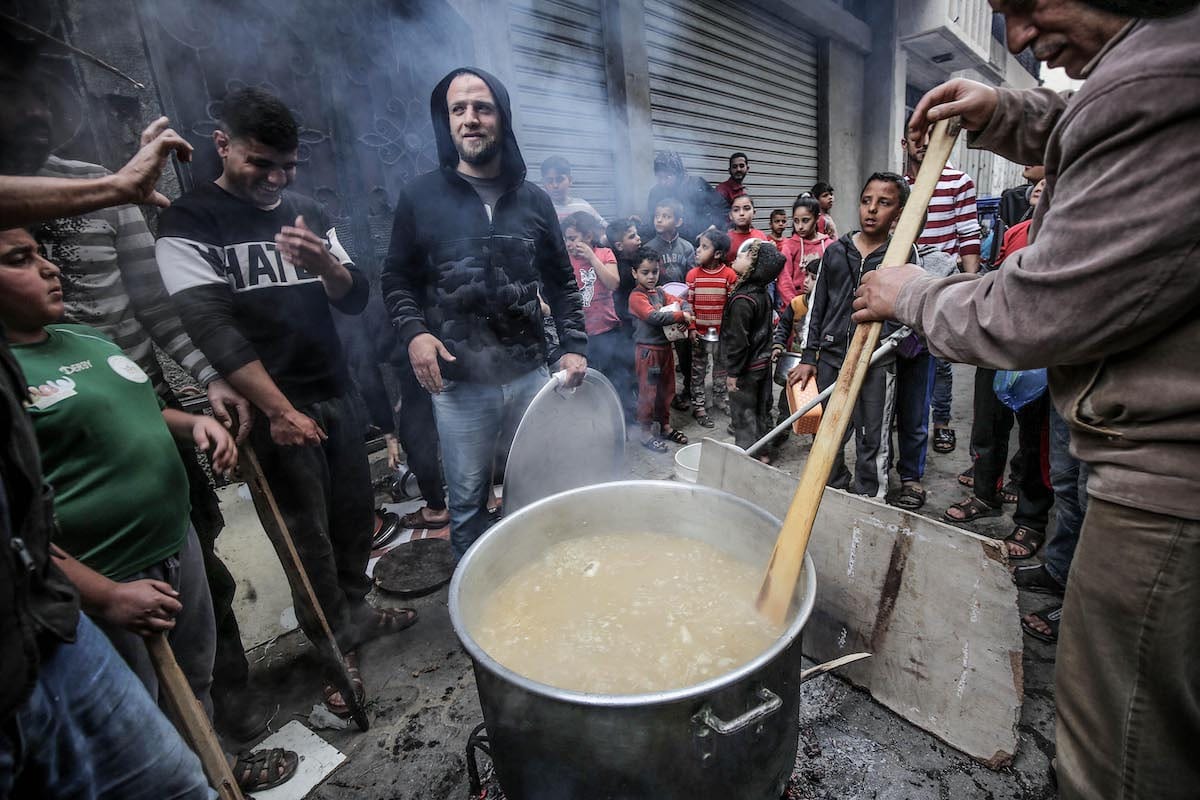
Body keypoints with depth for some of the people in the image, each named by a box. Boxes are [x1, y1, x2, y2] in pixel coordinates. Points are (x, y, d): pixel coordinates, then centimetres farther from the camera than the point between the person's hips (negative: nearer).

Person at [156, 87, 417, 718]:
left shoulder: (308, 214, 11)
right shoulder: (189, 222, -4)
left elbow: (356, 299, 6)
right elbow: (212, 325, -13)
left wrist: (325, 263, -17)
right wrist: (279, 410, -17)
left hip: (336, 394, 5)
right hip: (274, 408, -5)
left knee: (355, 513, 13)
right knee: (308, 534, 2)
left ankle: (355, 610, 35)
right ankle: (336, 648, 22)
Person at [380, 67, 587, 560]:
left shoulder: (534, 200, 8)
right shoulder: (420, 196, 2)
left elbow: (561, 281, 12)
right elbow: (397, 278, 6)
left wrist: (574, 345, 3)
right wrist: (413, 332, -12)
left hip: (530, 373, 3)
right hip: (458, 382, -2)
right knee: (467, 504, 10)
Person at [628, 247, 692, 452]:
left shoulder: (660, 293, 11)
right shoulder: (636, 296, -13)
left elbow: (682, 302, 11)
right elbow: (654, 316, -25)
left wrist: (685, 314, -12)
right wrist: (681, 316, -17)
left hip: (665, 347, 8)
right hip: (648, 350, -8)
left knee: (666, 389, 16)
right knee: (648, 392, 0)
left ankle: (665, 426, 32)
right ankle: (646, 432, 12)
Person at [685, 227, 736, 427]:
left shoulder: (729, 274, -9)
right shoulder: (693, 274, -7)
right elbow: (688, 303, -4)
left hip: (722, 331, 0)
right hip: (699, 332, 0)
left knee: (722, 366, 17)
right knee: (698, 370, 8)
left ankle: (720, 398, 35)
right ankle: (698, 406, 18)